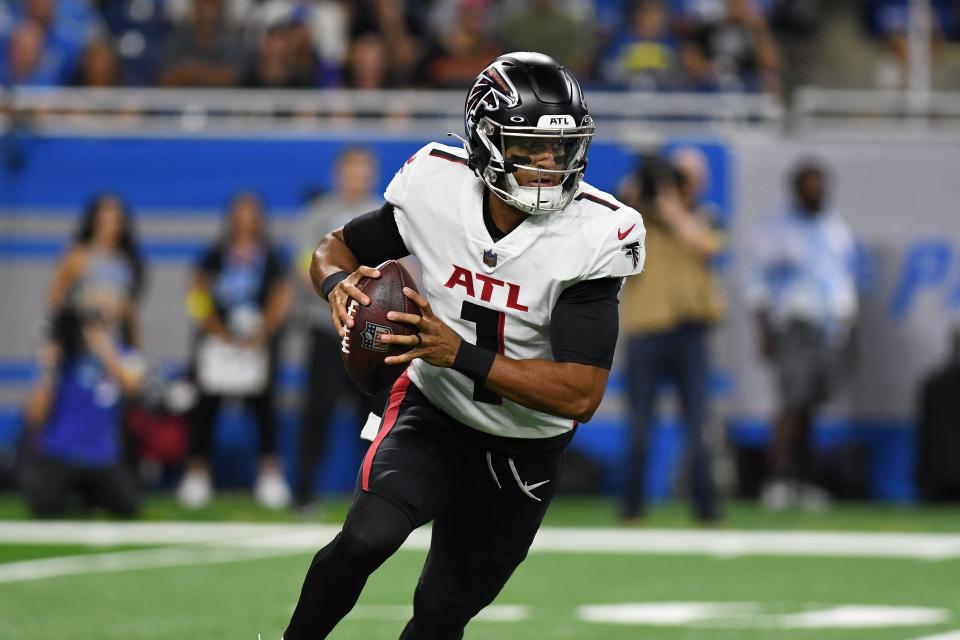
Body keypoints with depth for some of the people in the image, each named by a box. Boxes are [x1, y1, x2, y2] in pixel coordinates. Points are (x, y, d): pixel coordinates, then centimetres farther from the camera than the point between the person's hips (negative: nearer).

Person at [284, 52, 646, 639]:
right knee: (368, 537, -28)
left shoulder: (592, 238, -26)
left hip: (523, 452, 0)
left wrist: (459, 353, -39)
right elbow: (335, 248, -1)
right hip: (431, 412, 0)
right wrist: (339, 283, -27)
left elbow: (582, 396, -30)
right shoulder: (435, 191, -20)